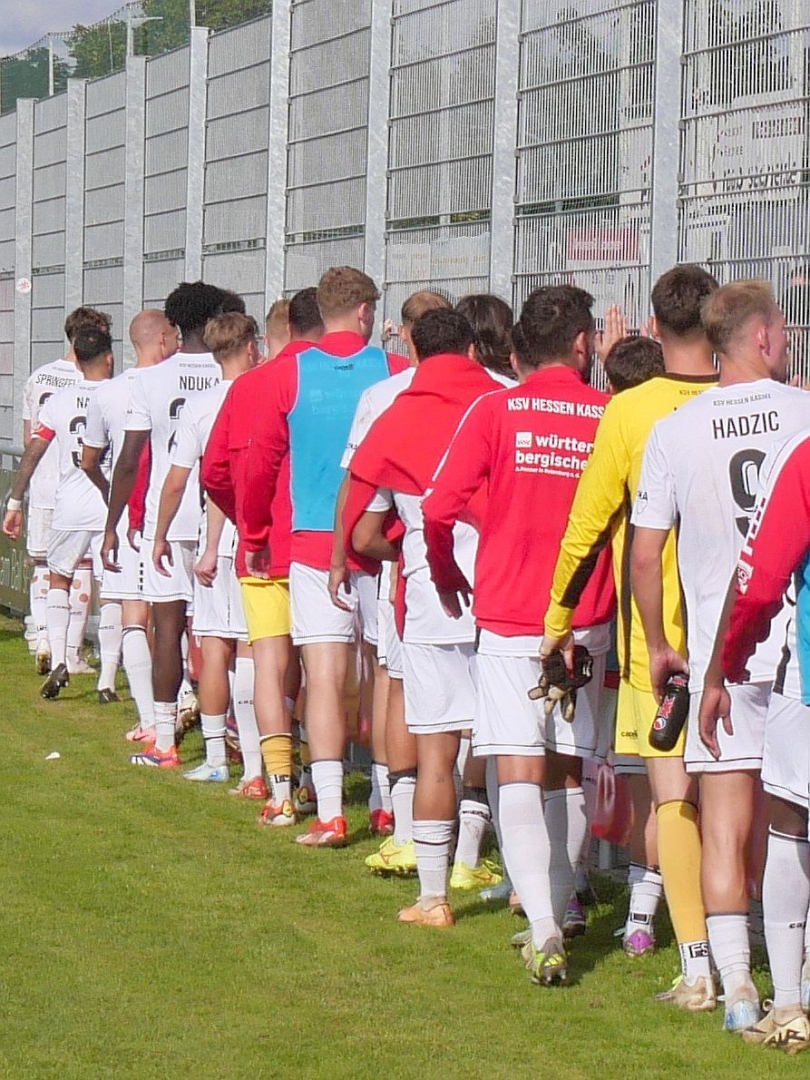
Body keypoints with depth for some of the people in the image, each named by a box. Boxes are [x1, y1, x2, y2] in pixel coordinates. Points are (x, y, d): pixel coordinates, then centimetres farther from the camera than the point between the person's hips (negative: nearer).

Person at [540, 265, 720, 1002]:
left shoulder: (629, 413, -8)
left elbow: (587, 526, 0)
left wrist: (559, 618, 12)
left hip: (656, 628, -2)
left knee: (673, 791, -1)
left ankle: (697, 967, -7)